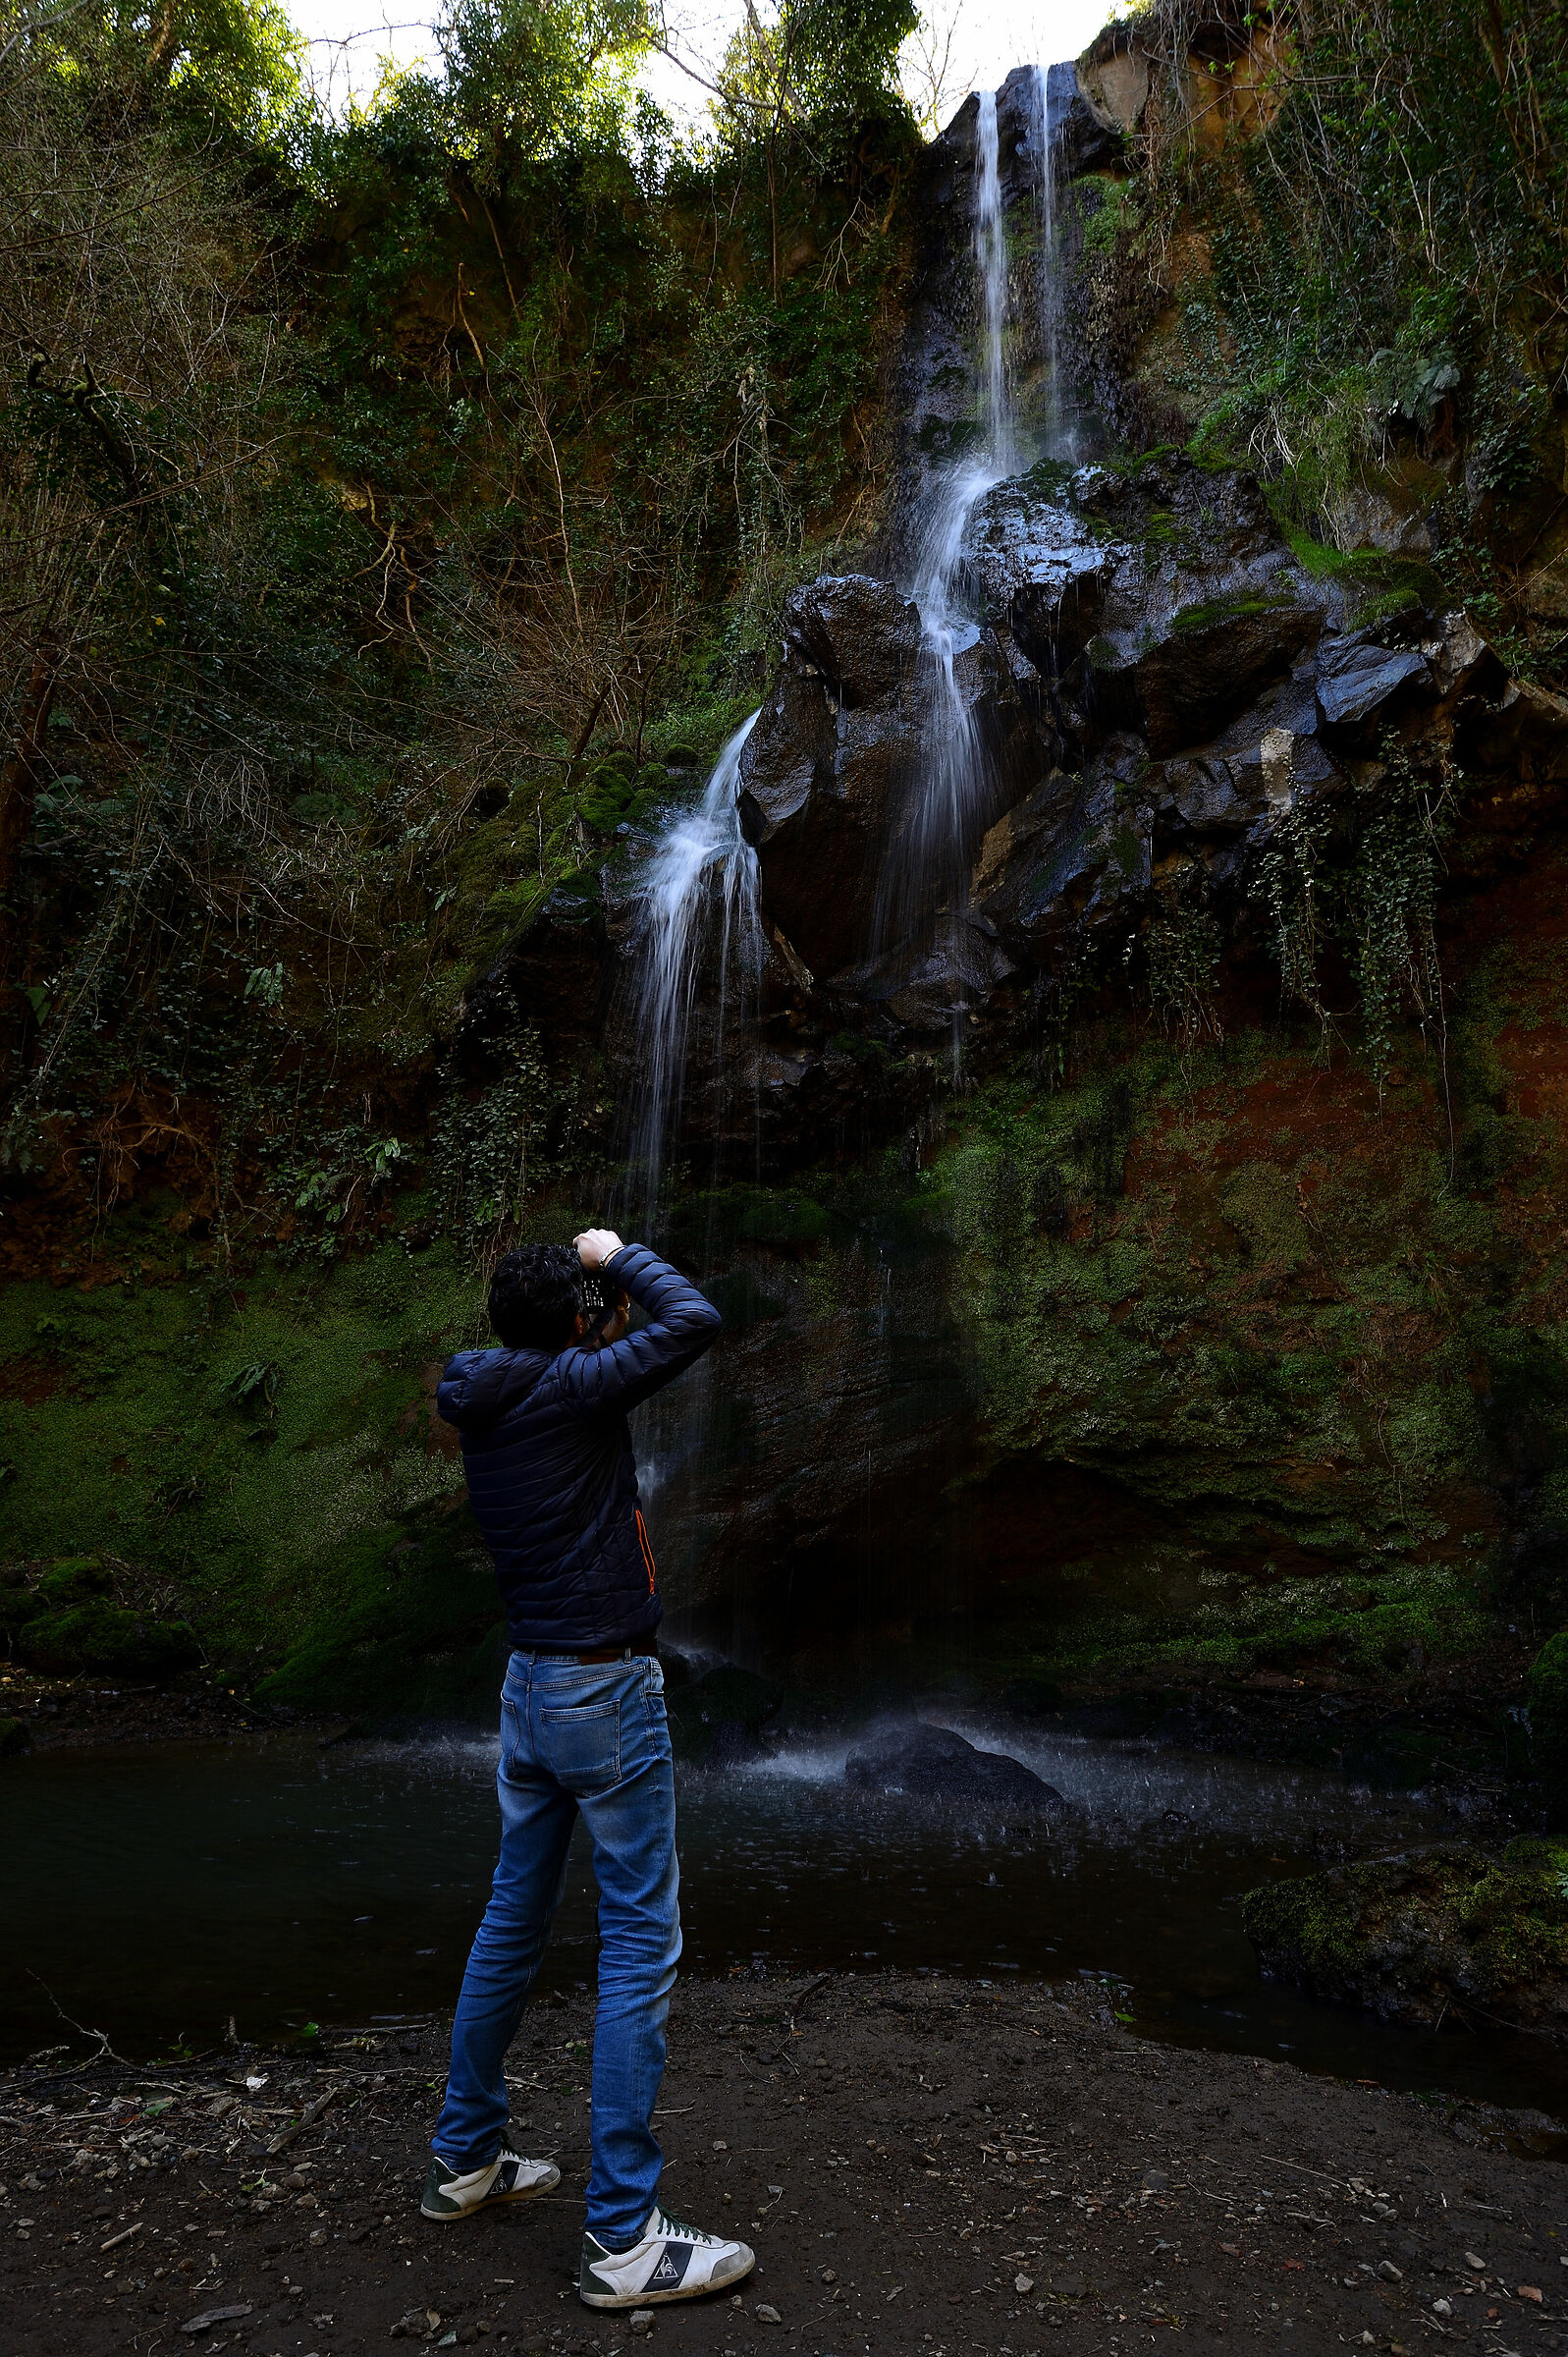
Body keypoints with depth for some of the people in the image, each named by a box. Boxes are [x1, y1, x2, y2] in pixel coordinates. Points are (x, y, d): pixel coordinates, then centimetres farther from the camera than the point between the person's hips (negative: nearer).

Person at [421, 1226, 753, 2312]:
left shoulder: (484, 1404, 6)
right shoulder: (569, 1388, -18)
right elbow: (696, 1319, -20)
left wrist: (611, 1329, 12)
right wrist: (617, 1254, -7)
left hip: (530, 1690, 9)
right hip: (605, 1693, -9)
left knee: (514, 1919, 20)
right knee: (641, 1943, 0)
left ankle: (466, 2158, 35)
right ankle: (623, 2236, 7)